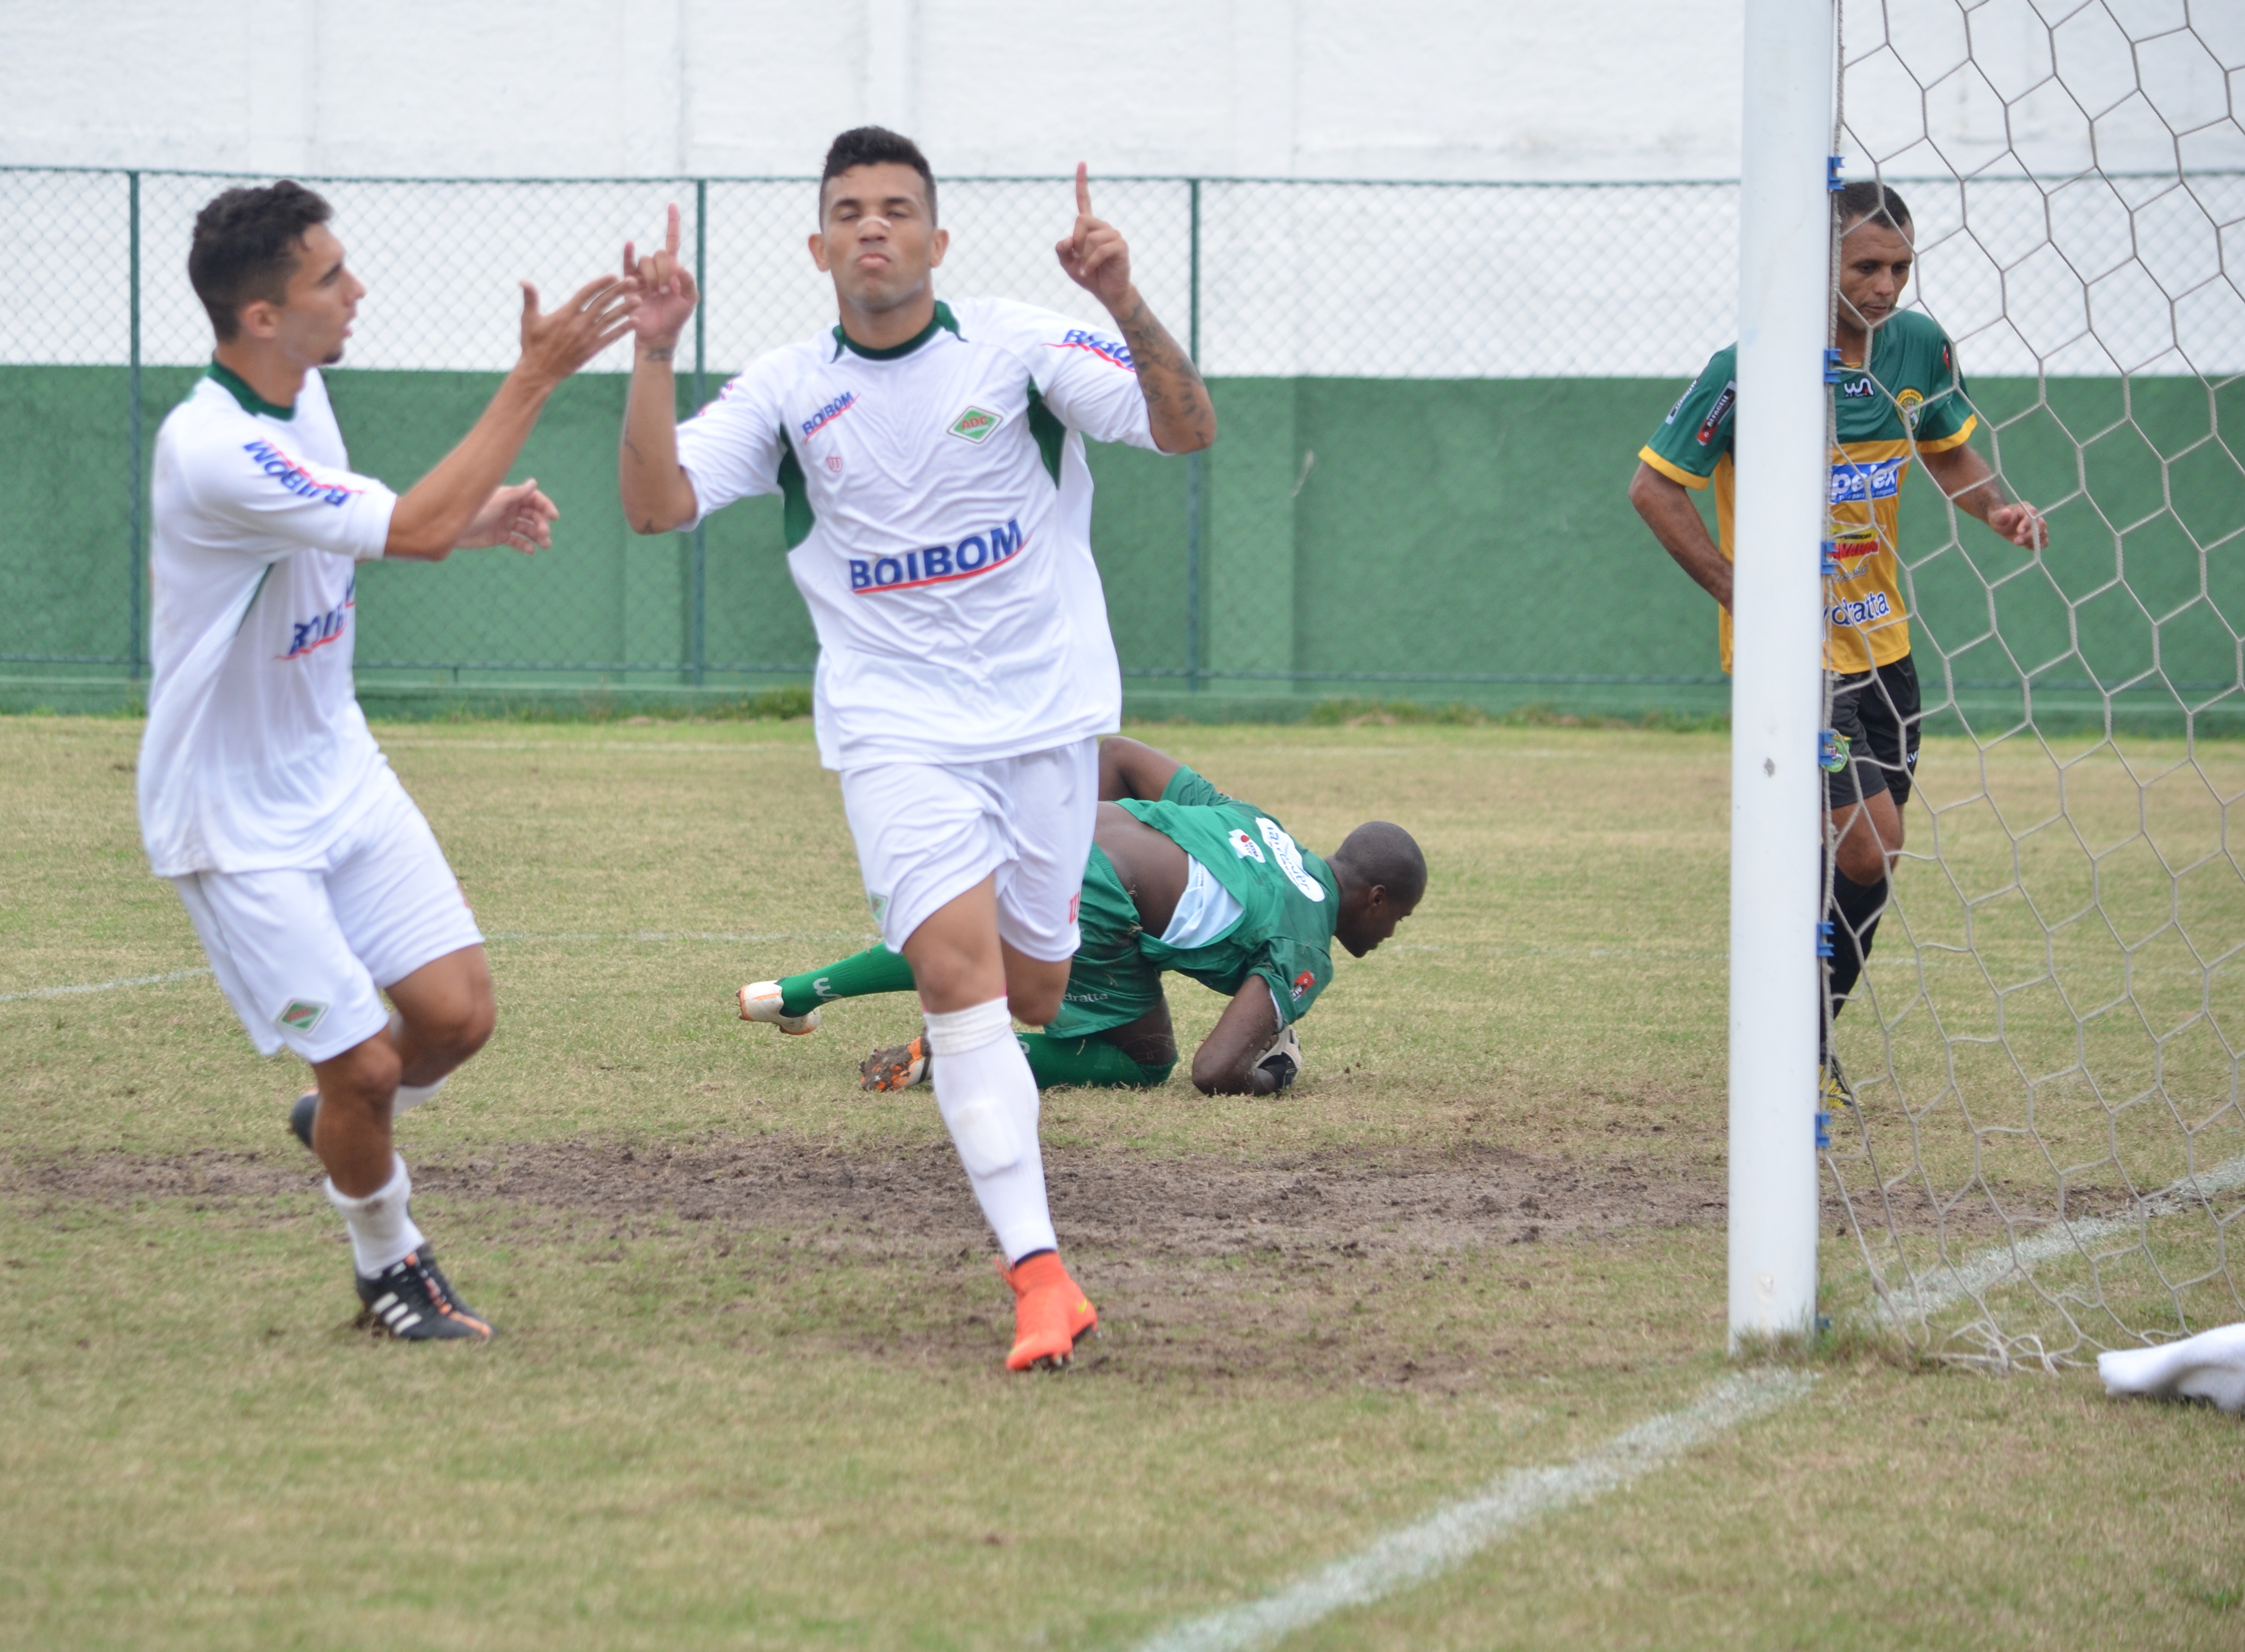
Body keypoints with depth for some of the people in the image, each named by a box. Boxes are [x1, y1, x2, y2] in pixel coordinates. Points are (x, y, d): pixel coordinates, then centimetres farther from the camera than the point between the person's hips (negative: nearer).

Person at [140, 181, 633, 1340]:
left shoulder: (298, 392, -1)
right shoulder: (216, 453, -31)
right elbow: (417, 530, -33)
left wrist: (477, 518, 0)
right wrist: (536, 378, -31)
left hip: (336, 767, 8)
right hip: (236, 819, -8)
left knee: (456, 1015, -1)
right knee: (364, 1067, -5)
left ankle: (339, 1120, 30)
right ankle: (388, 1262, 22)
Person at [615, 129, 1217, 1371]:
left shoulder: (1017, 348, -3)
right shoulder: (786, 391, 3)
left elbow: (1188, 430, -12)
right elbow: (655, 504, -5)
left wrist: (1124, 305, -28)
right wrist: (654, 354, -17)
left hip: (1046, 714, 1)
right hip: (897, 731, -1)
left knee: (1029, 995, 7)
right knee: (958, 970, -19)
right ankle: (1039, 1277, -23)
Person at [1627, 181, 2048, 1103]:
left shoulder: (1918, 347, -1)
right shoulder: (1750, 369, -18)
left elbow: (1948, 451, 17)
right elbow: (1653, 486, -11)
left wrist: (1997, 509, -5)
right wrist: (1747, 594, -16)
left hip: (1879, 642, 7)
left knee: (1867, 854, 12)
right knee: (1866, 845, -17)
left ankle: (1807, 1043, 31)